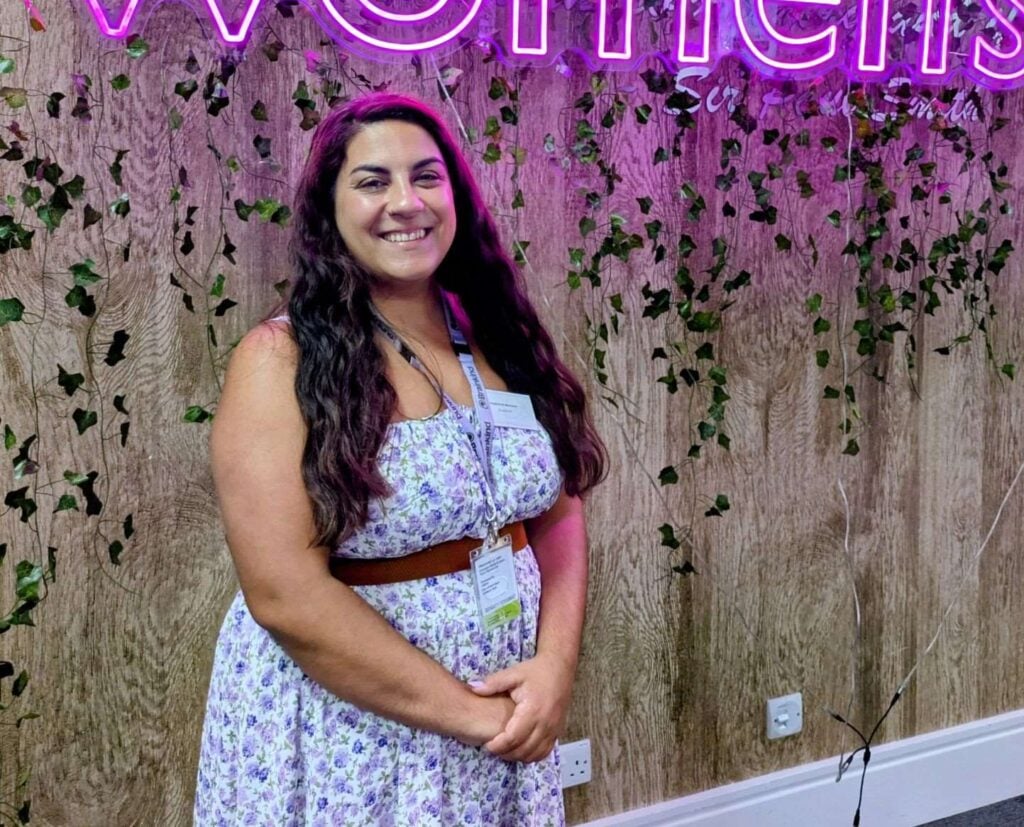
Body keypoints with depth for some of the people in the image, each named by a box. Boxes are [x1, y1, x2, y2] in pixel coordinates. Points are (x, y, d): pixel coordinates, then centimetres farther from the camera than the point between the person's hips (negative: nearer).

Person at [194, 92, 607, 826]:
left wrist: (555, 667, -12)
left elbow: (559, 517, 4)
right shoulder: (281, 361, -14)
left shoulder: (498, 339, 2)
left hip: (511, 716, 5)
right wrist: (469, 712, -18)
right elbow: (287, 594, -20)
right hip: (346, 730, -5)